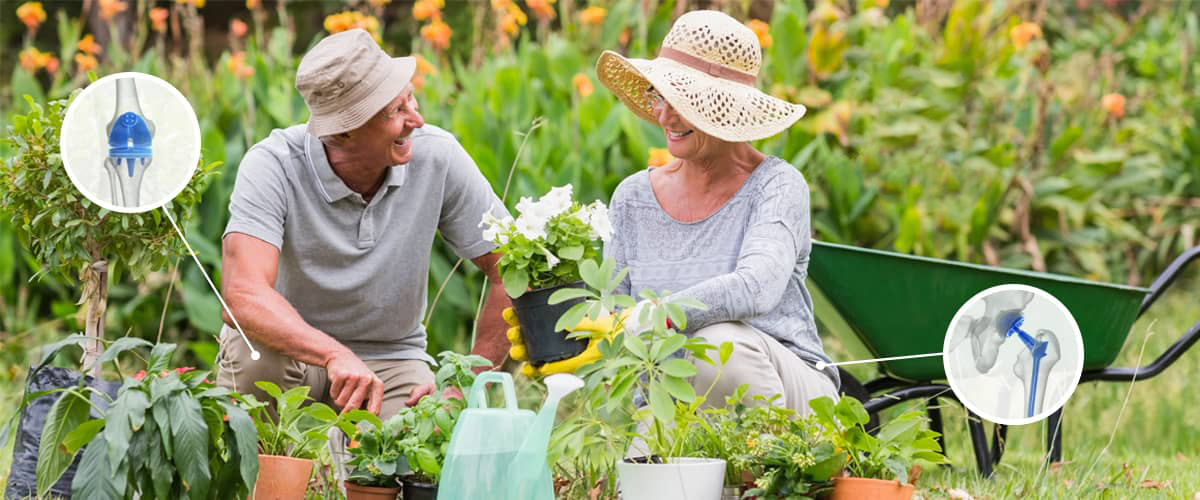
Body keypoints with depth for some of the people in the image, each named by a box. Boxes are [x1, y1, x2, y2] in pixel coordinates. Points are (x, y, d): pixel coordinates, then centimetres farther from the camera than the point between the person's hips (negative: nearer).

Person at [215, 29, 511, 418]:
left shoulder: (437, 156, -15)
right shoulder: (273, 165, -24)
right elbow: (244, 294, -38)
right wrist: (336, 356, -52)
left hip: (390, 355, 1)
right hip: (292, 350, -1)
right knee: (254, 353, -36)